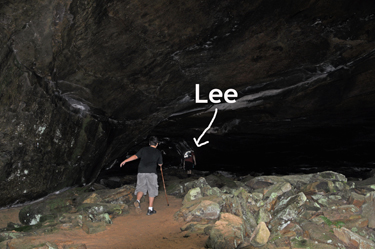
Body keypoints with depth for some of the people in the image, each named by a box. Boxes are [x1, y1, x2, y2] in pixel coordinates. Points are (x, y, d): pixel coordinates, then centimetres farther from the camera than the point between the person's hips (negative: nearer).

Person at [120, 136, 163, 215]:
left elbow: (135, 156, 4)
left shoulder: (144, 149, 13)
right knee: (152, 190, 6)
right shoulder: (158, 152, 12)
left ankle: (138, 201, -15)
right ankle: (150, 209, 5)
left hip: (141, 171, 2)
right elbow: (160, 164, 21)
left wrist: (125, 161, 10)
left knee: (141, 188, 13)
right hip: (151, 173, -2)